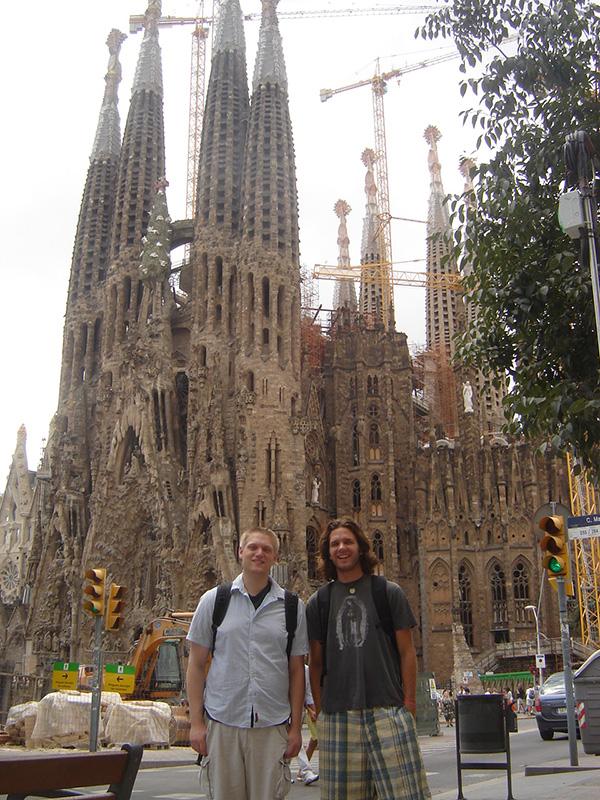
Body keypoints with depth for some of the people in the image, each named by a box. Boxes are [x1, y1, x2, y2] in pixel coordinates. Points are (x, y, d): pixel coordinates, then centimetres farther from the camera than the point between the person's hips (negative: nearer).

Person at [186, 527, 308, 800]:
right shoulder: (213, 600, 3)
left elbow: (296, 670, 7)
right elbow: (197, 664, 4)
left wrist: (296, 726, 5)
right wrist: (196, 722, 0)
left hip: (272, 726, 0)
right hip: (222, 723, 0)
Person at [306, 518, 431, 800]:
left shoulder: (389, 592, 5)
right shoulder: (318, 602, 10)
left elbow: (407, 653, 4)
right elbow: (316, 663, 12)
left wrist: (409, 702, -3)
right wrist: (319, 710, 5)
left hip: (388, 710, -1)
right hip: (337, 715, 2)